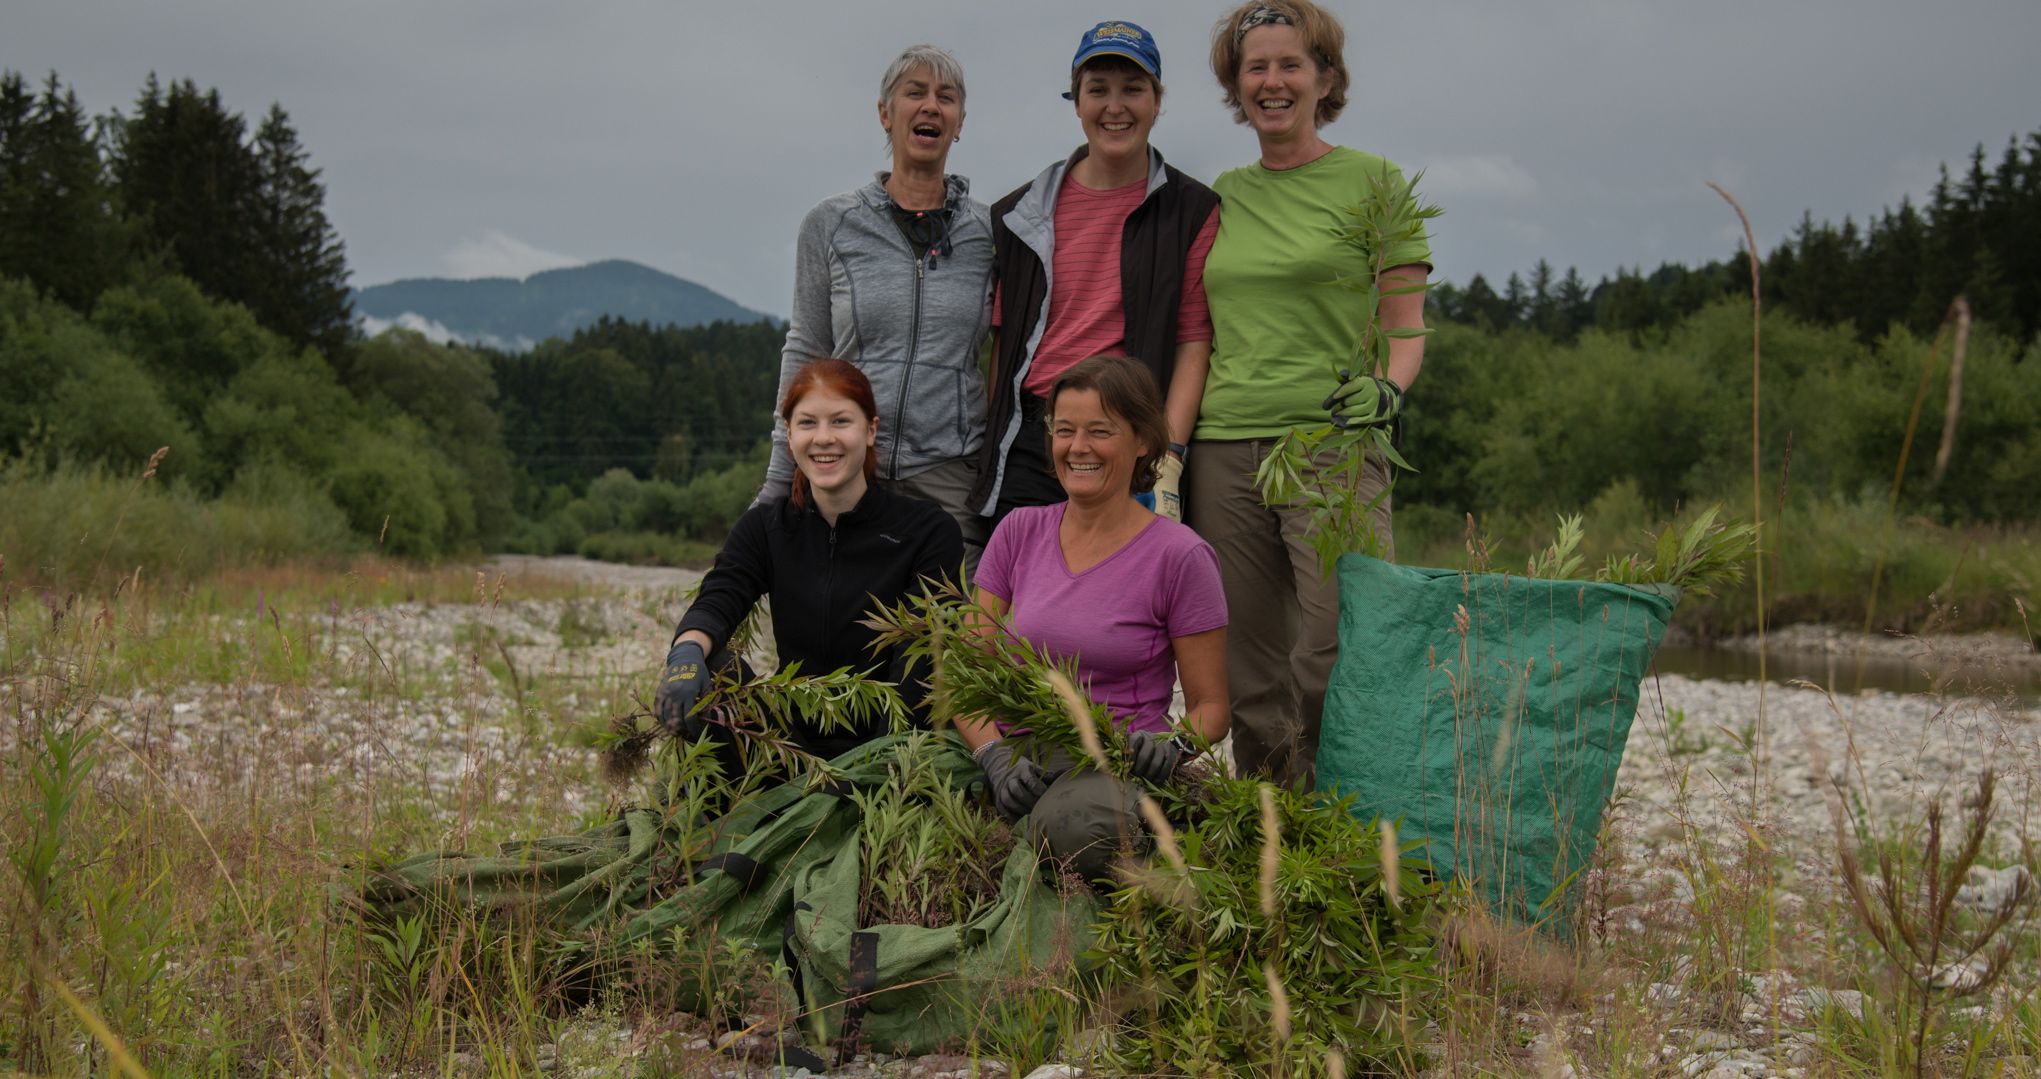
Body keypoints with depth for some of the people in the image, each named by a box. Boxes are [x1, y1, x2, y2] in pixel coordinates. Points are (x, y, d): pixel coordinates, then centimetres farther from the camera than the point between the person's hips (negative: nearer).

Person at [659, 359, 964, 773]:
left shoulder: (929, 531, -5)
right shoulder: (764, 526, 8)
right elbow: (716, 603, -11)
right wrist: (687, 651, -36)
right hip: (794, 737, 4)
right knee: (707, 666, -20)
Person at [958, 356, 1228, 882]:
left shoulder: (1179, 556, -1)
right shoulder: (1019, 531, 11)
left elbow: (1210, 707, 5)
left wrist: (1172, 747, -19)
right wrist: (997, 758, -13)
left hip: (1115, 768, -4)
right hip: (1016, 760, 4)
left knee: (1075, 823, -39)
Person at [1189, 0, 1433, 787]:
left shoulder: (1372, 181, 6)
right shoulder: (1223, 195, 18)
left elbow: (1408, 327, 4)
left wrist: (1388, 388, -16)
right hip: (1224, 450, 4)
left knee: (1342, 653, -17)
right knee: (1249, 670, 3)